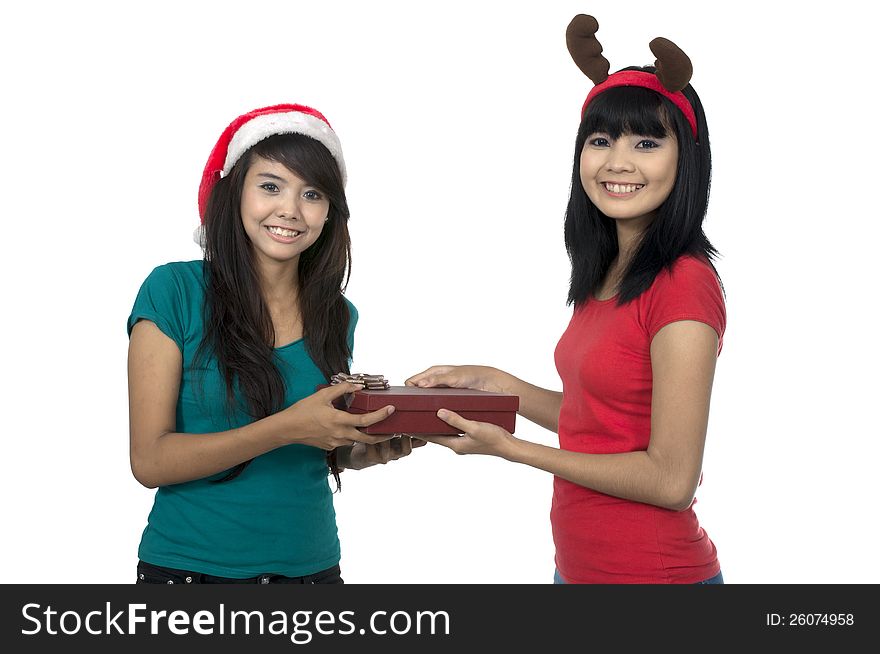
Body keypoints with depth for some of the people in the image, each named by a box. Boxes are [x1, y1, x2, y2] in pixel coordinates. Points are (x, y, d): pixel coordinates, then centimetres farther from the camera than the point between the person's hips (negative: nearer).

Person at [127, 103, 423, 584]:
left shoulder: (338, 315, 2)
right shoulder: (173, 291, -11)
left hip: (310, 565, 4)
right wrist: (286, 428, -25)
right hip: (189, 566, -3)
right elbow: (149, 460, -16)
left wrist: (367, 451, -9)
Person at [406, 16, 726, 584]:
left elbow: (671, 478, -20)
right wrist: (494, 383, 4)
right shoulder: (606, 277, 6)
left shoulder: (685, 285, -20)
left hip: (654, 570, -8)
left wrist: (506, 446, -16)